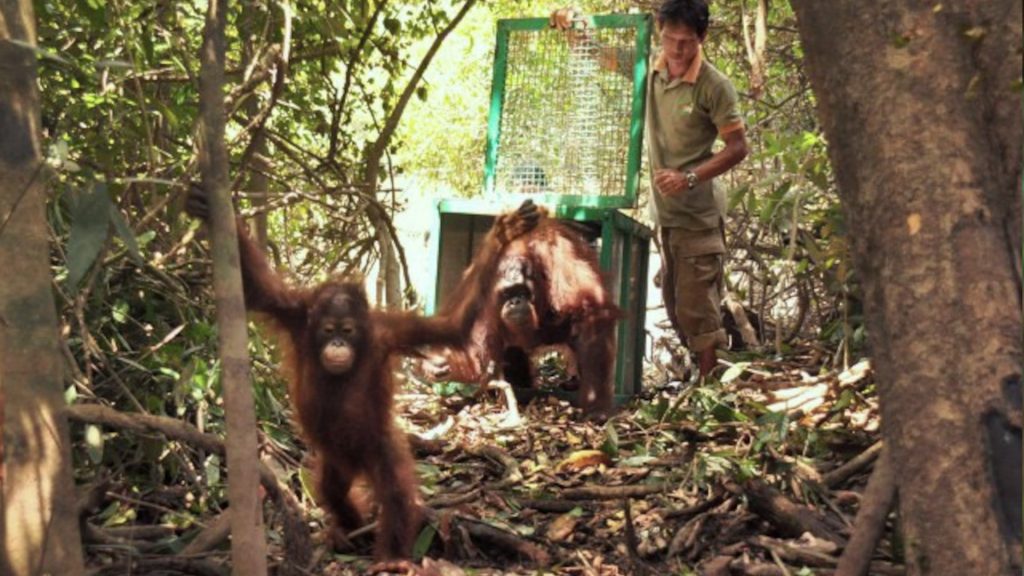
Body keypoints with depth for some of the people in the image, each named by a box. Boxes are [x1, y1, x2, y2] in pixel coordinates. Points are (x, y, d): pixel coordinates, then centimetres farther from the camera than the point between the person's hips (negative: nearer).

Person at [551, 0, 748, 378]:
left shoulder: (714, 86, -15)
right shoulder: (649, 68, 1)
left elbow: (738, 147, -13)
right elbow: (599, 55, 12)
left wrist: (689, 178, -24)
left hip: (697, 216, -7)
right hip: (664, 211, 7)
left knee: (696, 308, -6)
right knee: (675, 306, 15)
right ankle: (701, 375, 29)